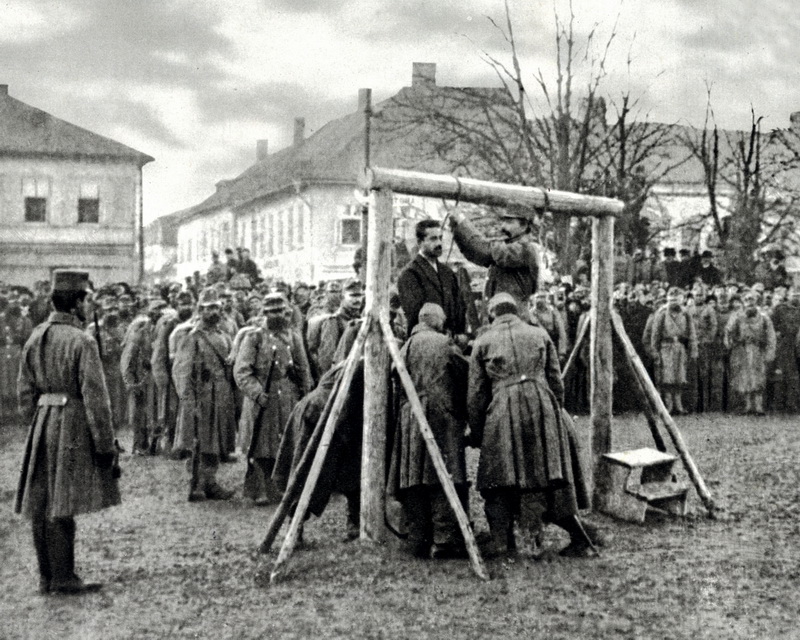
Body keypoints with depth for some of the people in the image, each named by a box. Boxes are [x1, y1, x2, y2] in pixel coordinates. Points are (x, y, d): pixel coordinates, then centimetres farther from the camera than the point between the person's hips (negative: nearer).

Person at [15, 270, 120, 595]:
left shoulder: (35, 338, 8)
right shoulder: (82, 342, -14)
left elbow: (26, 393, 12)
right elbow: (95, 398, -16)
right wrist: (105, 445, -11)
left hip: (43, 424, 7)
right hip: (73, 426, -7)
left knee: (40, 504, 10)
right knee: (61, 507, -3)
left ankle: (47, 577, 18)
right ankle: (63, 578, 2)